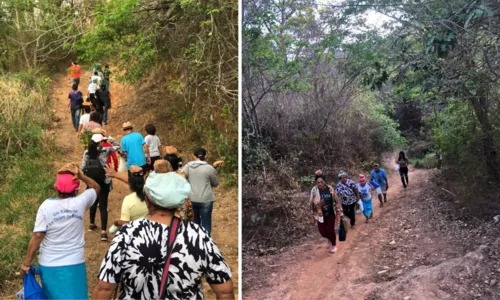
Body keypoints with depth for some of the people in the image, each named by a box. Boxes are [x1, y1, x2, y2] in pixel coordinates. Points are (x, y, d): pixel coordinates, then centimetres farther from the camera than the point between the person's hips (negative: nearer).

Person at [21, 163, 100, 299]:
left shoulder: (46, 206, -12)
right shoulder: (80, 202, -10)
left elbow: (37, 236, -13)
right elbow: (96, 187, 9)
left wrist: (26, 262, -4)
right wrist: (81, 175, -5)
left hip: (49, 265, 1)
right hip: (74, 264, -1)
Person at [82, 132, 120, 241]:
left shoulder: (86, 152, 0)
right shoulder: (105, 150, -8)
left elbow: (83, 167, -1)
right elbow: (118, 146, 3)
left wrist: (88, 175, 15)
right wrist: (110, 139, 6)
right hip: (103, 182, -4)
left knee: (93, 203, 24)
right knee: (103, 205, -3)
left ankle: (92, 224, 40)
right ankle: (103, 231, -9)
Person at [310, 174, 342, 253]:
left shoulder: (330, 188, -9)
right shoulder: (314, 190, -13)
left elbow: (336, 200, 0)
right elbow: (311, 203, -6)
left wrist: (338, 211, 1)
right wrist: (316, 203, -22)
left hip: (331, 214, 0)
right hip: (320, 215, 0)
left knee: (330, 230, 2)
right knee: (322, 232, 2)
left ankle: (334, 245, 32)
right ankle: (328, 238, 40)